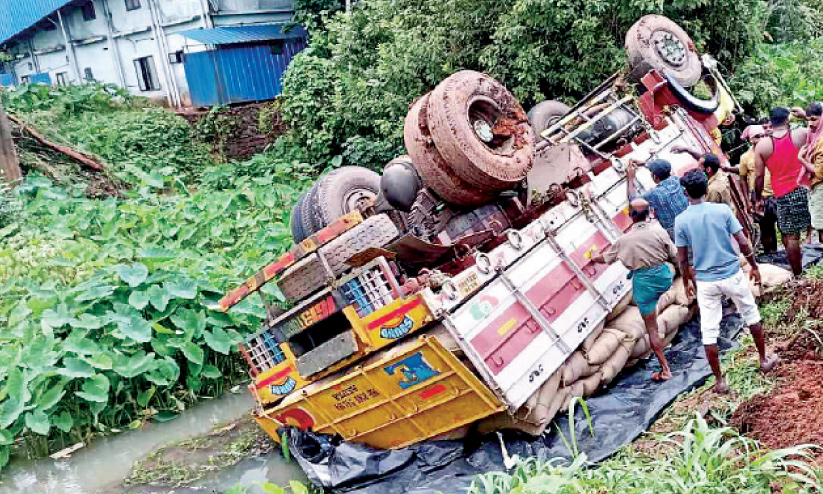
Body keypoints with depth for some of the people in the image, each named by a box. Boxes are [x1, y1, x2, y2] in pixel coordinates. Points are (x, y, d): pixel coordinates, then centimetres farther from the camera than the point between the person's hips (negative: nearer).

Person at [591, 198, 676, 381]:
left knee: (651, 328, 5)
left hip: (643, 281, -2)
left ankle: (665, 369, 8)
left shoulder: (624, 240, -9)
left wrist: (594, 258, 29)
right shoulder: (658, 231, -8)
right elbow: (675, 257, -1)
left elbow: (606, 258, 9)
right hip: (664, 276, 2)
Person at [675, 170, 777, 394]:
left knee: (709, 332, 8)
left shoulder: (681, 221, -8)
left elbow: (682, 259, -3)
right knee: (751, 315, 24)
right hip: (732, 275, 1)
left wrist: (687, 281, 12)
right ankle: (764, 360, 38)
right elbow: (743, 243, -7)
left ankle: (719, 381, 15)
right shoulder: (722, 210, -9)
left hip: (705, 281, -1)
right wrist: (754, 266, 7)